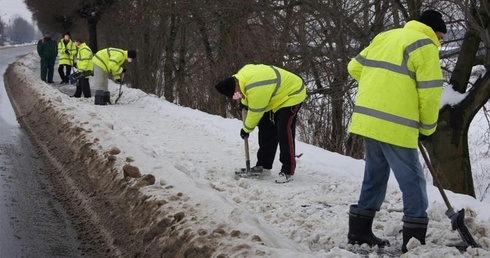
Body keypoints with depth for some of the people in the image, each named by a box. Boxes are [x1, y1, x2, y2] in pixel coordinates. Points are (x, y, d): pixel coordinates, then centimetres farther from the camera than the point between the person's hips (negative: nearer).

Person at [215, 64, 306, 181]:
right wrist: (244, 103, 11)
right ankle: (264, 165, 14)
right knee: (266, 127, 7)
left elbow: (255, 113, -24)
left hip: (292, 94, -10)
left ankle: (288, 170, -16)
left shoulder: (256, 89, -37)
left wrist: (246, 129, -9)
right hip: (278, 95, 10)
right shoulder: (241, 75, -9)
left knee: (284, 129, -19)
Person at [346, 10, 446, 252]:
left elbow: (355, 67, 23)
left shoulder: (384, 37, 18)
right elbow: (430, 92, -10)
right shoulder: (425, 45, -5)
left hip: (368, 119, 8)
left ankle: (359, 231, 22)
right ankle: (414, 239, 0)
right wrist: (427, 127, 3)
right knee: (412, 180, 0)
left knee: (375, 175, 18)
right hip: (395, 125, -7)